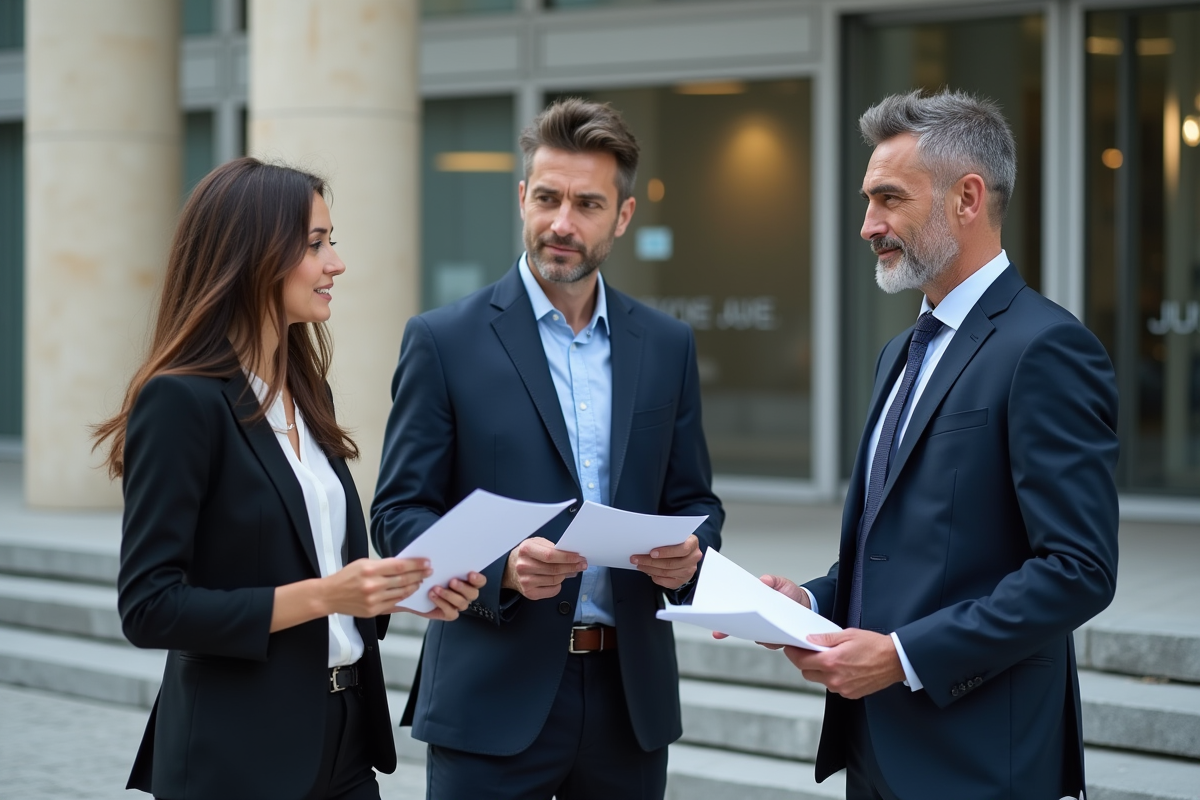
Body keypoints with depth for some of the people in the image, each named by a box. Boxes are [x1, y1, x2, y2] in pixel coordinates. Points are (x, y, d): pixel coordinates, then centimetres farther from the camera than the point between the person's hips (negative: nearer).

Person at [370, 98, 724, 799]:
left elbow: (695, 500, 14)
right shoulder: (444, 341, -2)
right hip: (494, 703, -3)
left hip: (631, 700, 3)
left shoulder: (668, 346, 9)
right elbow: (399, 514, -3)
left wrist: (688, 556, -9)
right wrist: (501, 569, -20)